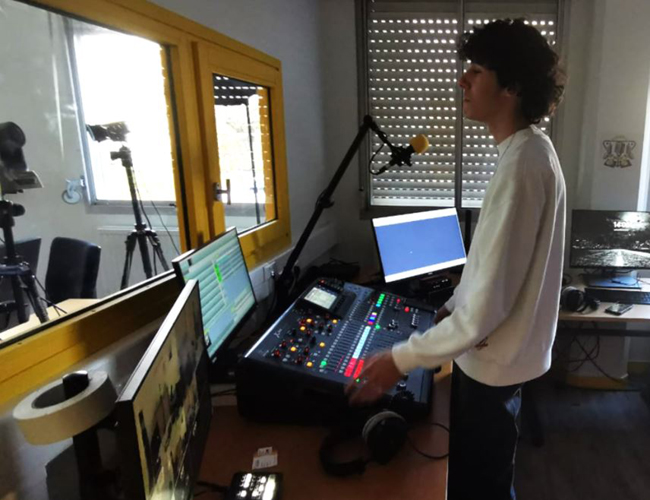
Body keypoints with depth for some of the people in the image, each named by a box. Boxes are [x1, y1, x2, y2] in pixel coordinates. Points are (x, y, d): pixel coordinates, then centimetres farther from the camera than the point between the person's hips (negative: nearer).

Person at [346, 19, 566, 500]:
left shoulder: (521, 166, -29)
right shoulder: (531, 149, 4)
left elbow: (487, 306, -30)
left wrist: (402, 359, -23)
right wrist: (454, 304, 16)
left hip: (494, 361, -9)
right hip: (499, 350, 9)